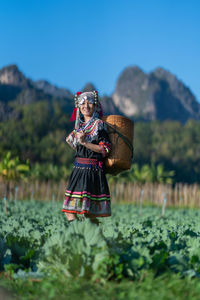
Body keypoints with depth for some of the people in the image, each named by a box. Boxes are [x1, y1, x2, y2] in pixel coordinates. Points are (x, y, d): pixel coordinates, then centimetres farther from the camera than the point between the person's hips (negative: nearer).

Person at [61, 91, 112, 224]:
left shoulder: (99, 124, -5)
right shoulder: (80, 125, 16)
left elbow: (106, 149, -14)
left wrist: (84, 142, -17)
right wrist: (71, 139, 15)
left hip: (93, 170, -7)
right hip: (78, 169, 7)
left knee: (89, 213, -11)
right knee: (69, 211, 1)